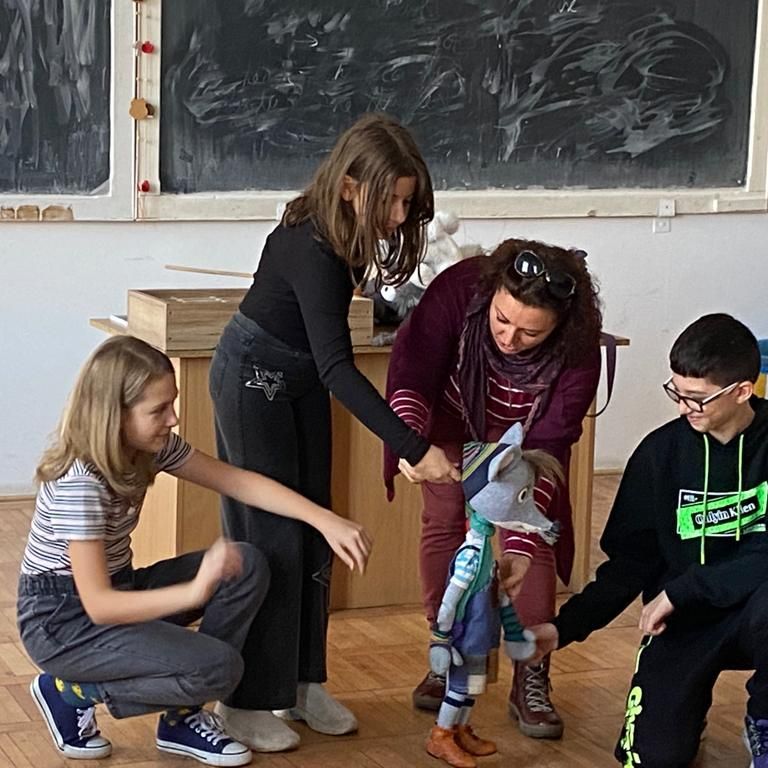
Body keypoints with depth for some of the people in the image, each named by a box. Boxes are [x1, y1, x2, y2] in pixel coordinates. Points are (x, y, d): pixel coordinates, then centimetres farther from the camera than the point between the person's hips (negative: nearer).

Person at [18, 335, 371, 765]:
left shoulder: (150, 446, -4)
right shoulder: (79, 483, -29)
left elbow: (237, 482, -2)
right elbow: (97, 605, -32)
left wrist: (325, 520, -12)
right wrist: (194, 592, -43)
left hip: (117, 589, 9)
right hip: (62, 623, -9)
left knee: (248, 566, -7)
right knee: (219, 667, -22)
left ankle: (183, 717, 1)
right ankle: (71, 692, -3)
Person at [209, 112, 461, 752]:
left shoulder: (348, 234, -11)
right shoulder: (311, 249, -35)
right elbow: (337, 368, -41)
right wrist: (415, 449, -46)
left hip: (302, 381, 8)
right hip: (254, 379, -8)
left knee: (313, 530, 9)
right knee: (269, 535, -8)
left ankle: (301, 682, 18)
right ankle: (247, 701, 1)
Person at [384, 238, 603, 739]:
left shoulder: (578, 352, -37)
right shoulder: (459, 289, -39)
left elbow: (545, 449, -33)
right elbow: (412, 373, -33)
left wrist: (522, 544, -39)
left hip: (524, 432, -1)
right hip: (451, 413, 1)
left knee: (532, 540, -10)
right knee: (443, 522, 0)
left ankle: (532, 679, -1)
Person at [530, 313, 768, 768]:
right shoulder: (661, 452, -2)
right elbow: (630, 561, 4)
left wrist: (682, 590, -21)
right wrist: (565, 627, -6)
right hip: (684, 622, 2)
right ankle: (688, 703, 21)